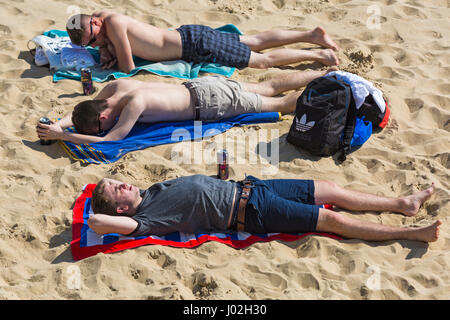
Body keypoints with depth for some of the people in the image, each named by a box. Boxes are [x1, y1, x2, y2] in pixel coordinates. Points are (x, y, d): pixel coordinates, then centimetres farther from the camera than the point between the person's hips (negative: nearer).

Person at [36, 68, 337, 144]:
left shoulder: (135, 102, -32)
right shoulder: (115, 87, -6)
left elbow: (109, 140, -33)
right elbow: (80, 111, 9)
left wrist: (62, 135, -30)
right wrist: (59, 124, -9)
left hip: (210, 102, -7)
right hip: (200, 85, 7)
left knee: (282, 104, 7)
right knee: (269, 88, 20)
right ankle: (325, 74, 31)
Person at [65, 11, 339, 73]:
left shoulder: (113, 22, -23)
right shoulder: (100, 17, 3)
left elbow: (128, 68, -21)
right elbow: (107, 44, 24)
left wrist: (114, 59, -3)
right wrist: (106, 50, 2)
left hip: (193, 43, -9)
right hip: (188, 37, 9)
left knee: (262, 60, -2)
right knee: (256, 42, 16)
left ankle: (318, 55, 5)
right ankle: (311, 35, 22)